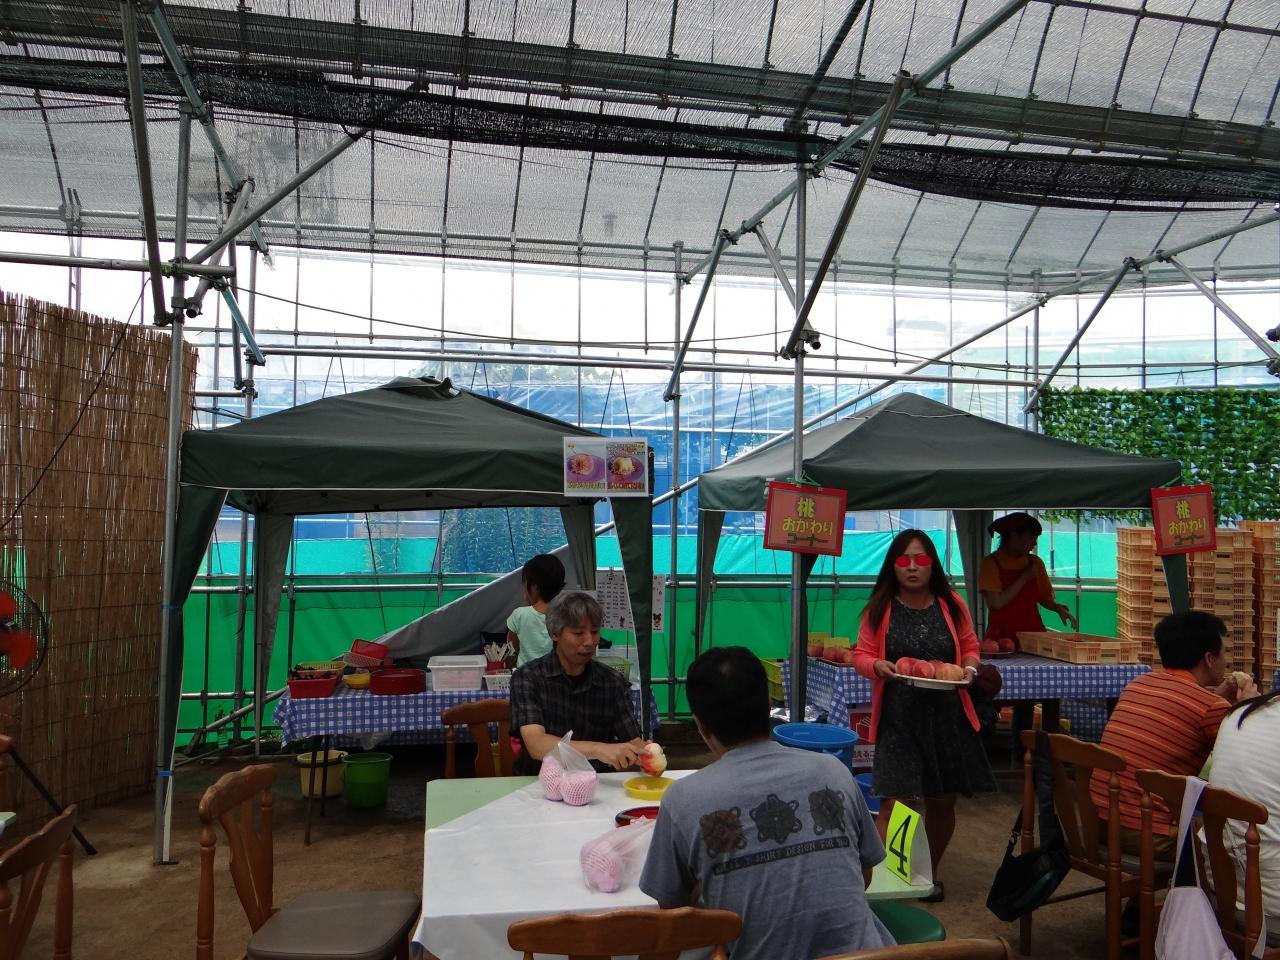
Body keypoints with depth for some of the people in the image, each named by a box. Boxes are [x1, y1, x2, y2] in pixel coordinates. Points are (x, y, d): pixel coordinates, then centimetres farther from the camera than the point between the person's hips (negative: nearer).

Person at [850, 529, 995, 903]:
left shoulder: (952, 605, 1)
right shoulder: (879, 609, -4)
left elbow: (970, 646, 12)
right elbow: (861, 654, -1)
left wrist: (969, 668, -9)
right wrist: (879, 667, -22)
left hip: (947, 717, 3)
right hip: (898, 718, -3)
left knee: (943, 802, 15)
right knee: (896, 802, -11)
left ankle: (929, 875, 37)